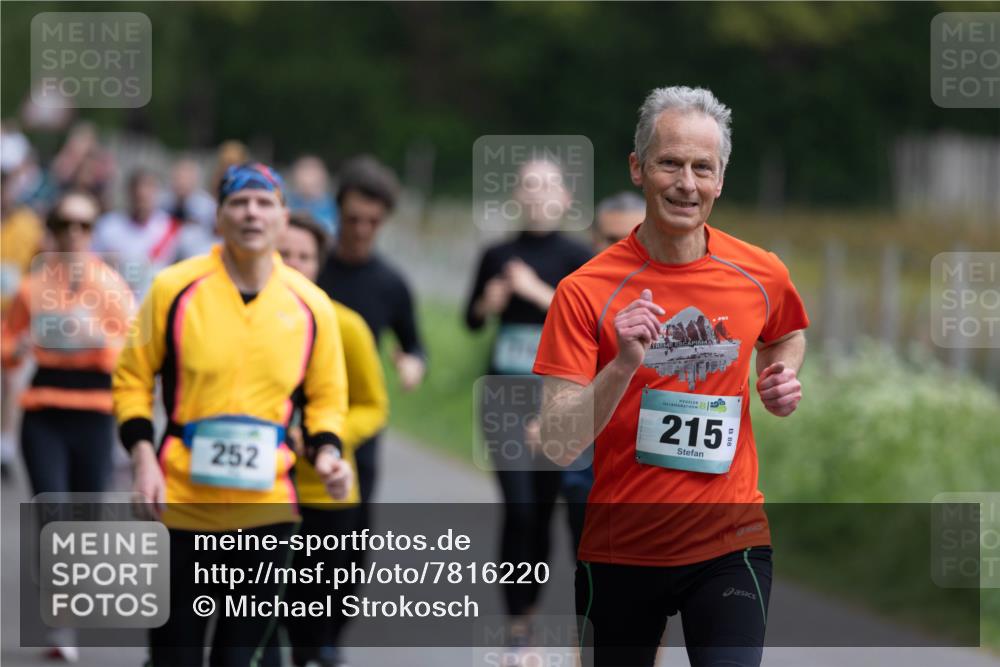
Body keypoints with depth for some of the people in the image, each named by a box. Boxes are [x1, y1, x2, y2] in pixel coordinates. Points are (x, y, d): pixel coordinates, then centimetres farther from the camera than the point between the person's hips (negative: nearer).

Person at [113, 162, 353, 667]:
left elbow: (326, 397, 14)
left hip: (267, 506, 1)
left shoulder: (310, 304, 3)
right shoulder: (175, 288, -2)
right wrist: (142, 456, -7)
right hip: (182, 502, -1)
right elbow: (133, 378, 5)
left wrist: (326, 452, -5)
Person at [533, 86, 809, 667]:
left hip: (731, 542, 1)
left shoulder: (762, 276, -1)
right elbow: (560, 444, -14)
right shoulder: (587, 292, -10)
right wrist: (623, 364, -28)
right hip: (620, 548, 0)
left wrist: (783, 378, 2)